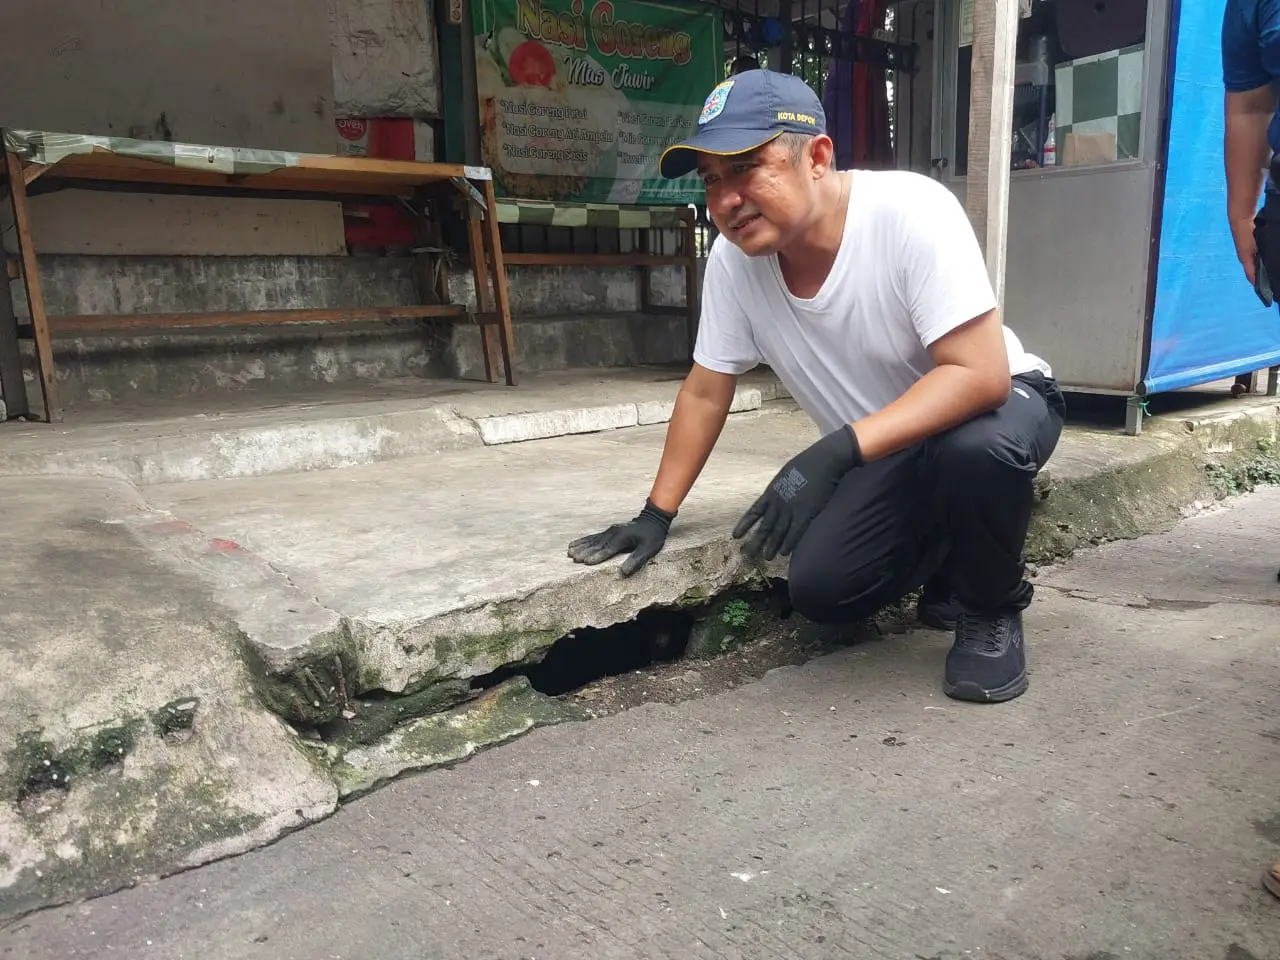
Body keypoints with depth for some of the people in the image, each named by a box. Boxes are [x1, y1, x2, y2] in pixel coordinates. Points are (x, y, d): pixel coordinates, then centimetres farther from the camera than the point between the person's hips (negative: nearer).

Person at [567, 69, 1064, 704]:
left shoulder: (911, 212, -30)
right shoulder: (733, 258, -16)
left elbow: (980, 375, -35)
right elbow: (705, 393, -4)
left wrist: (835, 453, -43)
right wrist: (655, 516, -6)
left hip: (998, 401, -4)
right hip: (885, 450, 4)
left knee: (976, 448, -38)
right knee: (820, 591, -15)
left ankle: (991, 605, -6)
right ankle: (947, 563, 17)